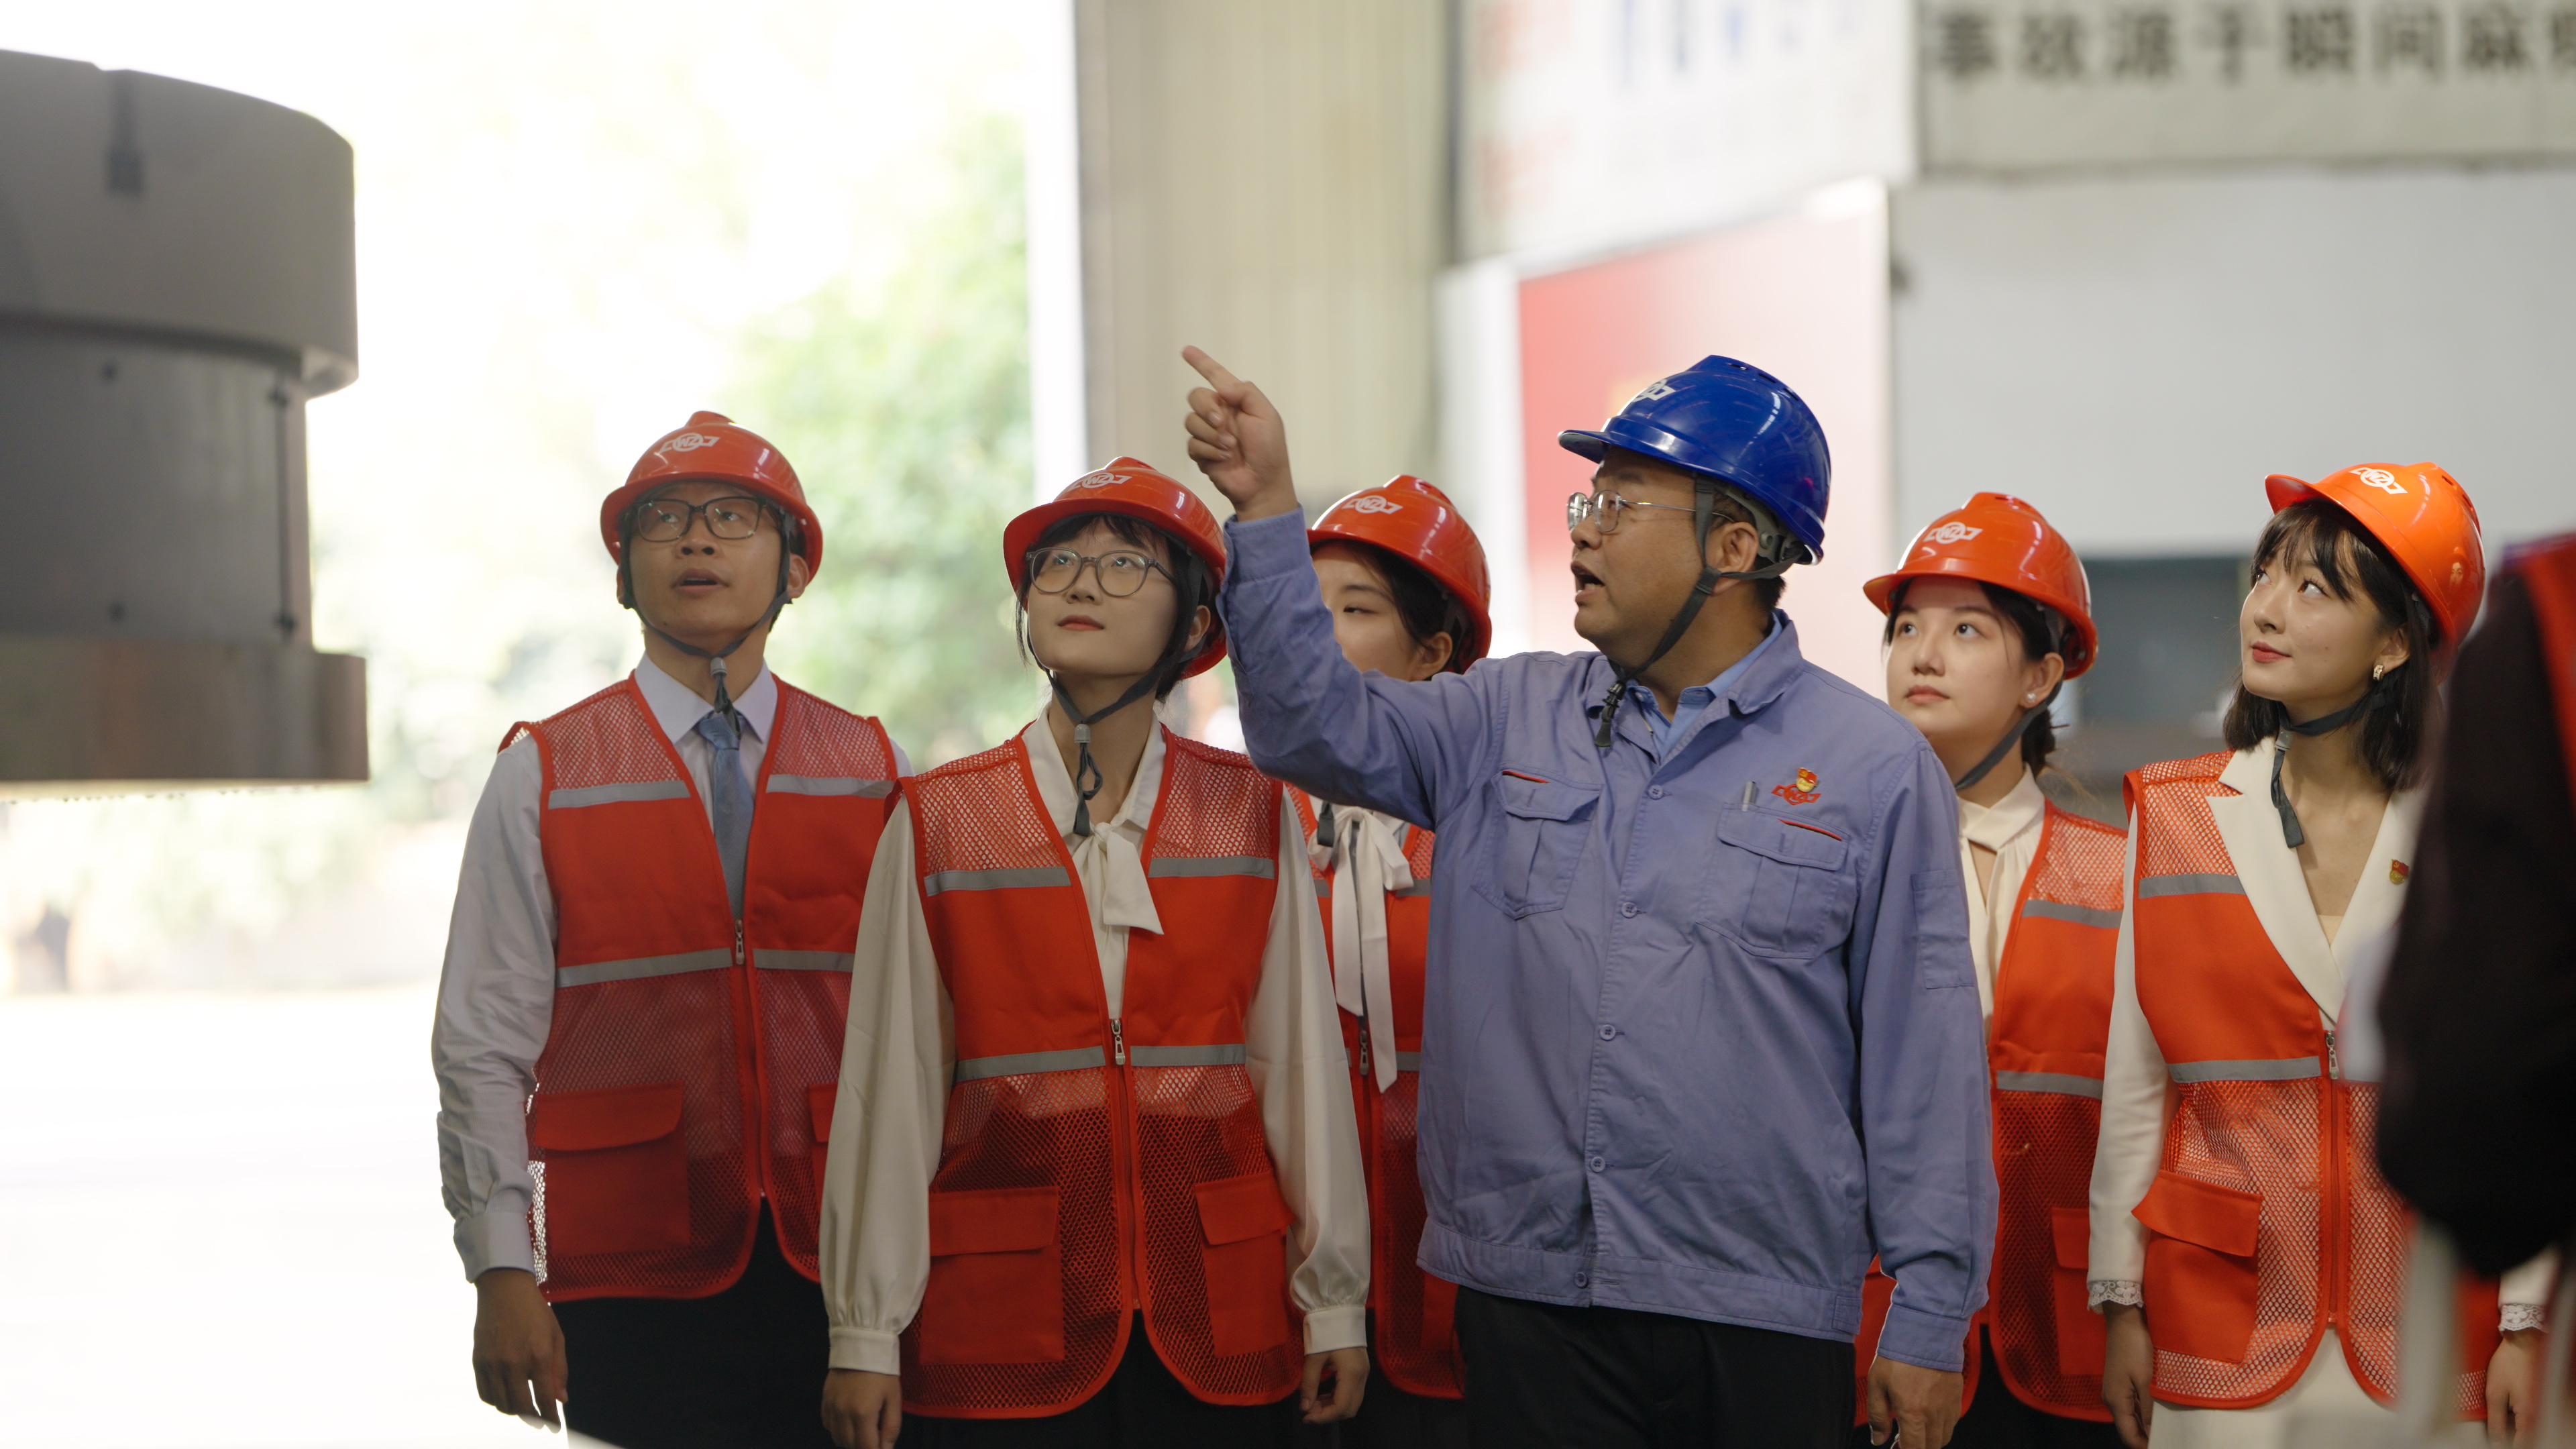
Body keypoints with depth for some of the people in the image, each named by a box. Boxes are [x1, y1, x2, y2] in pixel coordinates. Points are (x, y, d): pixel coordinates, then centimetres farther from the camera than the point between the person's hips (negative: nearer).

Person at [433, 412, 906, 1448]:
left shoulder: (871, 772, 9)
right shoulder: (541, 780, 5)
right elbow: (483, 1051, 1)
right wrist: (503, 1275, -7)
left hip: (835, 1274, 2)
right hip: (634, 1282, -1)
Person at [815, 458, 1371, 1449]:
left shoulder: (1252, 816, 6)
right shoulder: (939, 820, 3)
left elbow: (1304, 1064, 6)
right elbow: (890, 1086, 2)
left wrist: (1334, 1306, 5)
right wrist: (865, 1331, 0)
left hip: (1218, 1326, 1)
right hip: (999, 1322, -1)